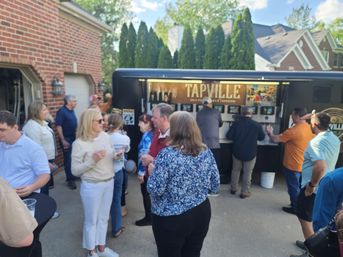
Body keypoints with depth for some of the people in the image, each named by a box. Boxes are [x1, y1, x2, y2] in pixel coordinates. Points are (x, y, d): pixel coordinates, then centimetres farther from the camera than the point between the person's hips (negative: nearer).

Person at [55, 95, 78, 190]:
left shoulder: (72, 111, 10)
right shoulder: (61, 111, -14)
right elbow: (58, 126, -18)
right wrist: (63, 140, -21)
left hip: (75, 138, 8)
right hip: (67, 139, -7)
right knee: (69, 159, 0)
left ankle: (75, 175, 28)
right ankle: (70, 180, 10)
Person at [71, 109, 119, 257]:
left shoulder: (106, 136, 0)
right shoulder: (79, 143, -15)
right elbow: (75, 170, -14)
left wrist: (117, 155, -9)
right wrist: (93, 160, -27)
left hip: (109, 182, 5)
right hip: (92, 186, -5)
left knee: (104, 217, 20)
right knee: (91, 220, 13)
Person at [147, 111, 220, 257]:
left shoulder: (167, 154, -20)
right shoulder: (206, 152, -4)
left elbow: (155, 190, -19)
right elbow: (215, 188, 2)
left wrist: (152, 171, -1)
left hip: (171, 219, -4)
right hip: (201, 213, 5)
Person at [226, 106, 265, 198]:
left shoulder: (236, 123, -12)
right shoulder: (257, 125, -13)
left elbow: (228, 136, -9)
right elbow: (262, 138, 3)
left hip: (237, 152, 2)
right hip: (250, 153, -2)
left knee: (235, 170, 19)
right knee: (247, 173, 11)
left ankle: (233, 189, 29)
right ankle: (244, 192, 18)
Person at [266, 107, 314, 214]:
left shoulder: (293, 130, -25)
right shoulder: (311, 129, -2)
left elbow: (276, 139, -15)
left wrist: (270, 133, 5)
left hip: (293, 165, -7)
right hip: (305, 165, 7)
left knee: (293, 187, 10)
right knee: (300, 187, 22)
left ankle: (295, 208, 23)